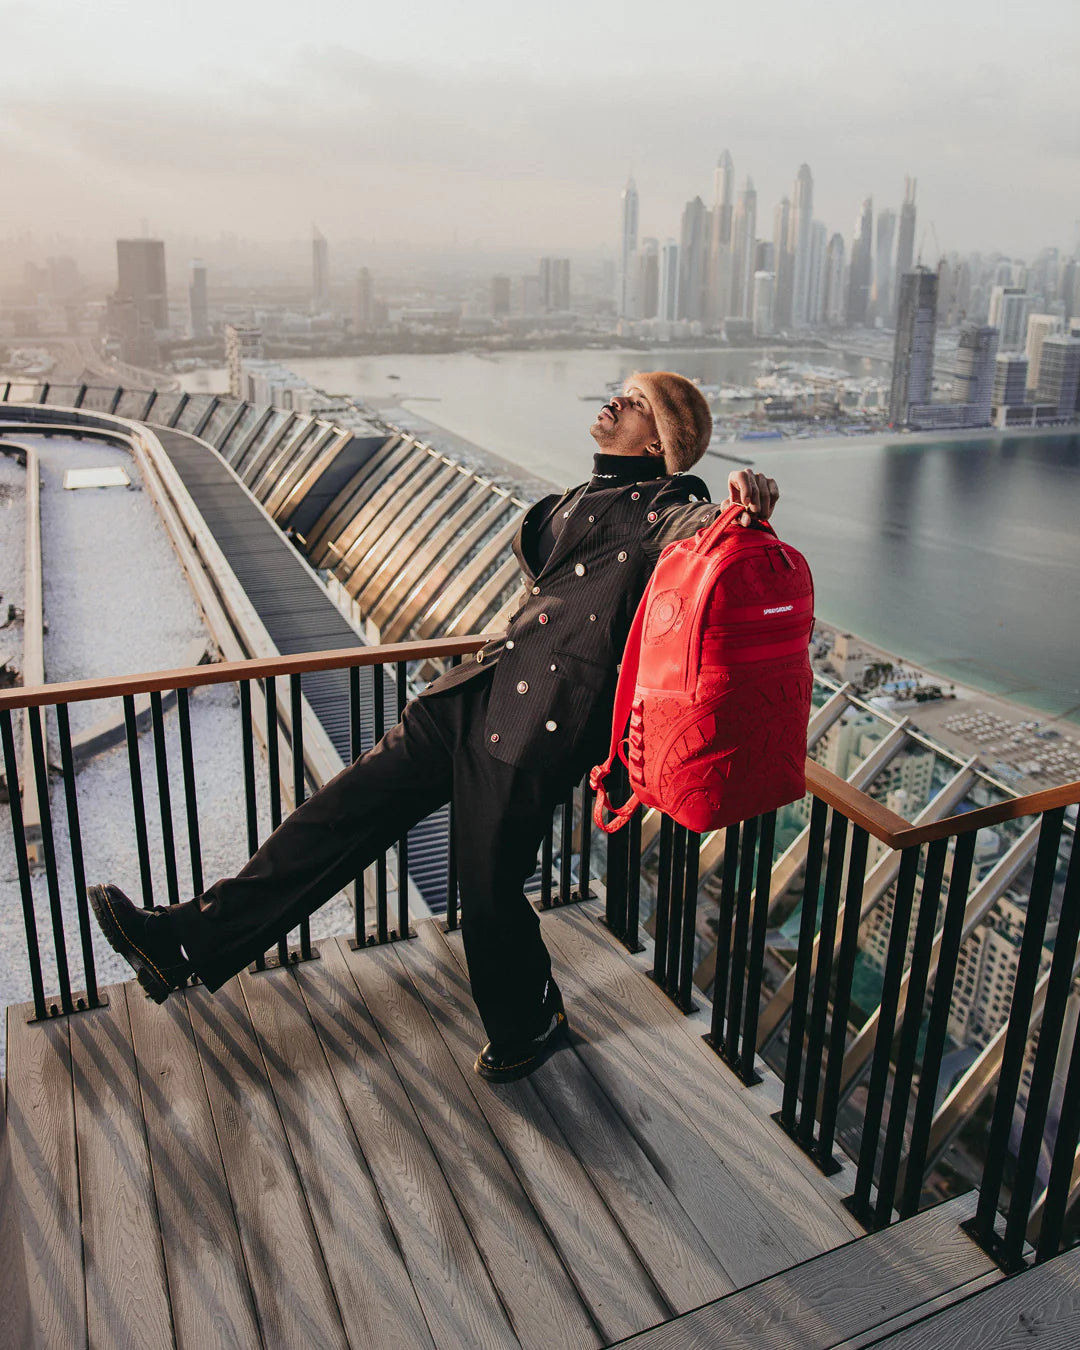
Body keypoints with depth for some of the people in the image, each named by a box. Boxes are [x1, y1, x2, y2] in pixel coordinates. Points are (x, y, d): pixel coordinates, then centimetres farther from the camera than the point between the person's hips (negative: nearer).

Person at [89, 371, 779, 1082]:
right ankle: (187, 940, 5)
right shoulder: (581, 501, 24)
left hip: (541, 718, -8)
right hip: (482, 687, 8)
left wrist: (741, 501, -44)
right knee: (353, 802, 2)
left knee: (489, 887, -1)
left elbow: (697, 531, -24)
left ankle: (530, 1024, 30)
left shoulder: (662, 505, -2)